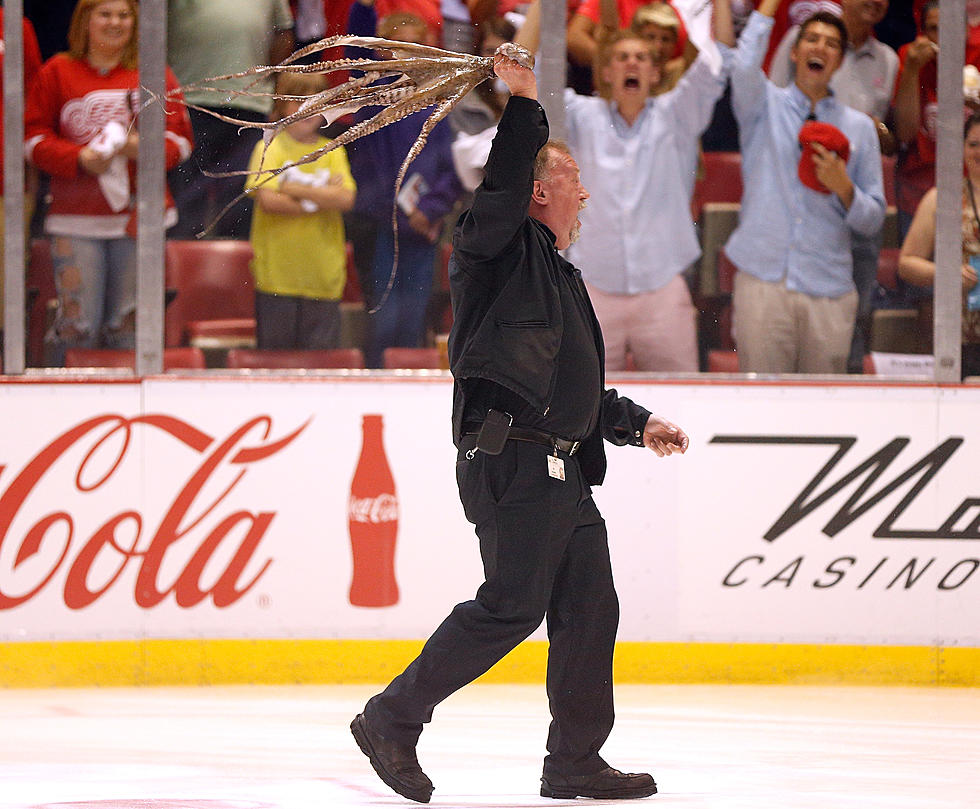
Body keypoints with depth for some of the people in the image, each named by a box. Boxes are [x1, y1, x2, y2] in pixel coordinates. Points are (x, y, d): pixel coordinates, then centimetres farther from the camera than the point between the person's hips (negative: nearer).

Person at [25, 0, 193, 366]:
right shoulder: (57, 72, 7)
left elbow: (180, 137, 8)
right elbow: (33, 137, 5)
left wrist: (146, 147, -13)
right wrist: (78, 158, -12)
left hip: (138, 215, 1)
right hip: (75, 218, -1)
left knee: (128, 323, 2)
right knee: (78, 323, -8)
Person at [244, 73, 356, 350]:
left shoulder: (332, 152, 10)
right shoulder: (269, 148, 1)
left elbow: (346, 199, -5)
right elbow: (267, 200, -13)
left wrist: (294, 189, -11)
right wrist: (322, 198, -8)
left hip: (323, 273, 3)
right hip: (277, 273, -3)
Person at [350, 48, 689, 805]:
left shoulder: (559, 275, 26)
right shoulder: (502, 249, -1)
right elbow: (502, 188, -23)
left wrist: (636, 422, 27)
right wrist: (524, 107, -20)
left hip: (563, 473, 10)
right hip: (514, 463, -10)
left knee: (590, 608, 7)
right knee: (512, 605, -12)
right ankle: (392, 720, -5)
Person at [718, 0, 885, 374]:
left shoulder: (859, 127, 13)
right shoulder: (765, 107, 9)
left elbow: (873, 220, 13)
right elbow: (742, 66, -16)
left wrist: (843, 188, -8)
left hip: (828, 290, 2)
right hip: (764, 283, -2)